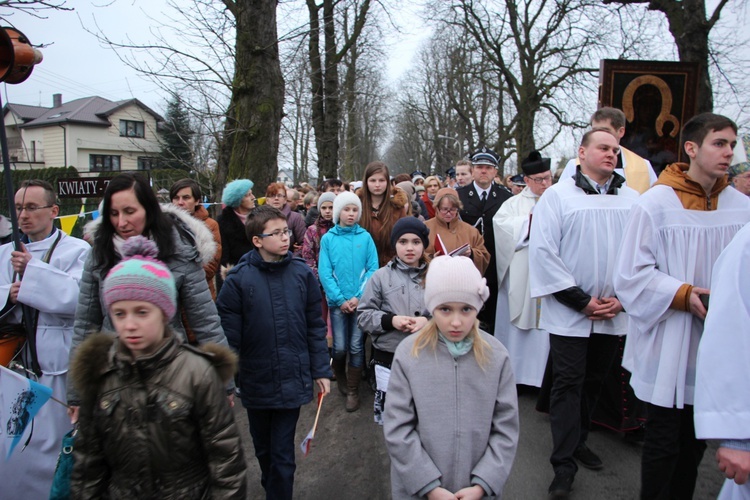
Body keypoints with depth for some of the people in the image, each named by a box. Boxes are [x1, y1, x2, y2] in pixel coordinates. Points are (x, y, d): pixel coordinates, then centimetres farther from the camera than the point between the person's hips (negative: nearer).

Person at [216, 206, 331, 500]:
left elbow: (315, 326, 0)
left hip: (292, 381, 0)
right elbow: (229, 335, -7)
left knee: (283, 453, 6)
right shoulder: (239, 279, -11)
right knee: (263, 448, 22)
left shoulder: (302, 273, -5)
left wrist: (321, 370, 1)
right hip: (255, 382, 1)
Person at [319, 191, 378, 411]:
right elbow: (324, 272, -3)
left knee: (356, 346, 4)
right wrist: (340, 299, -10)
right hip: (337, 301, 0)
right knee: (339, 347, 2)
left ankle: (353, 391, 21)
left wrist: (358, 297, -12)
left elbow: (373, 268, -3)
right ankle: (340, 377, 33)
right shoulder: (328, 238, 0)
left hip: (361, 300, 0)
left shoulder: (365, 237, 0)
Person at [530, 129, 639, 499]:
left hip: (613, 314, 4)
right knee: (568, 384, 0)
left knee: (594, 382, 16)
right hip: (569, 313, -4)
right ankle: (564, 464, 9)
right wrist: (582, 301, -12)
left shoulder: (631, 199, 7)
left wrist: (622, 298, -6)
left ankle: (578, 442, 34)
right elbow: (542, 251, -11)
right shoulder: (558, 195, -4)